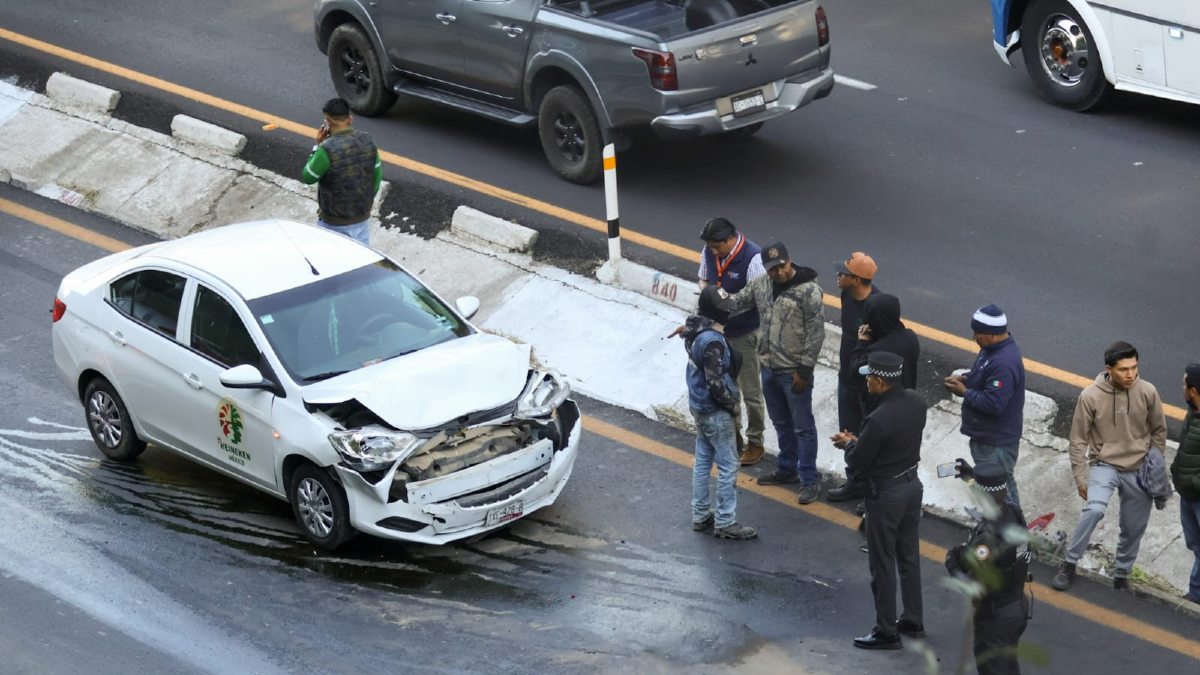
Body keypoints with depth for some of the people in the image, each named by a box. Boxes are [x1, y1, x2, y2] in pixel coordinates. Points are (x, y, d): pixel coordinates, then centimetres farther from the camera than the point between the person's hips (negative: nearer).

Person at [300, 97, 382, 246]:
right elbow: (377, 176, 5)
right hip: (362, 217, 5)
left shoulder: (327, 149, -25)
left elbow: (307, 177, -11)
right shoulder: (367, 141, -7)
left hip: (334, 223, -5)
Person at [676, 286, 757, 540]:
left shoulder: (697, 329, 0)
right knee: (728, 466, 1)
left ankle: (700, 515, 29)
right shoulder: (712, 342, -28)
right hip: (715, 412, -9)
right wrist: (733, 405, -13)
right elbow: (715, 383, -25)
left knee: (703, 460, 18)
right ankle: (725, 522, 8)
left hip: (699, 405, 9)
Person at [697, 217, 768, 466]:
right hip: (717, 330, 6)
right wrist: (707, 291, -12)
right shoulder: (709, 252, -6)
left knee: (751, 392, 6)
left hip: (744, 334, -6)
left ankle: (755, 442, 20)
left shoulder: (752, 257, -25)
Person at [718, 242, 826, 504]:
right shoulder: (761, 285, 0)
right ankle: (787, 469, 38)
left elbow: (816, 333, -17)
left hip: (794, 373, -7)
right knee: (781, 423, 22)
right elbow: (738, 301, 10)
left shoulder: (809, 291, -19)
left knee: (803, 427, 4)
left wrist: (804, 370, -17)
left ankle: (809, 480, 13)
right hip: (769, 368, 7)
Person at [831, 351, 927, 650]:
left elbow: (858, 463, -19)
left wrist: (849, 443, 1)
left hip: (886, 494, -8)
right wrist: (860, 440, 7)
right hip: (912, 484, 8)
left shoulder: (879, 420, -30)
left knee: (883, 564, 6)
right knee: (909, 557, 20)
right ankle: (913, 621, 33)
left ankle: (886, 632, 17)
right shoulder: (915, 402, -5)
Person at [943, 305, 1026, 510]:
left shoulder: (1003, 364, -31)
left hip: (996, 442, -11)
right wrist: (965, 379, 1)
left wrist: (964, 392, -20)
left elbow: (993, 404, -32)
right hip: (986, 435, 11)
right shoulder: (994, 348, 2)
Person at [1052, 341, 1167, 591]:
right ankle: (1070, 564, -10)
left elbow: (1159, 431, 5)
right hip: (1105, 465, -3)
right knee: (1094, 510, -27)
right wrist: (1081, 478, -8)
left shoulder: (1148, 392, -10)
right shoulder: (1090, 396, -16)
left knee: (1134, 528, 9)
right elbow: (1078, 440, -7)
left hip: (1139, 470, 3)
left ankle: (1122, 576, 32)